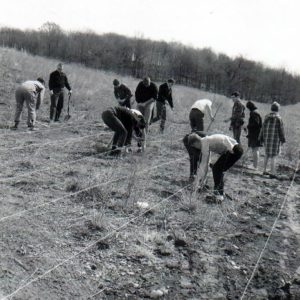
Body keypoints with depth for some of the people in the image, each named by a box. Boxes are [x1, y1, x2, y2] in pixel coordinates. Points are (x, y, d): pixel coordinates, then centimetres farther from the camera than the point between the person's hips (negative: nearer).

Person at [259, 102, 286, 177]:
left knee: (267, 155, 18)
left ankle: (264, 171, 24)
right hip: (275, 139, -5)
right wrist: (282, 139, 2)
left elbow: (263, 128, 5)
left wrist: (261, 139, 12)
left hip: (267, 139, 5)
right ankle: (272, 173, 1)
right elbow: (281, 130, -8)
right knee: (273, 156, -1)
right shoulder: (278, 118, -12)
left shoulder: (267, 117, 2)